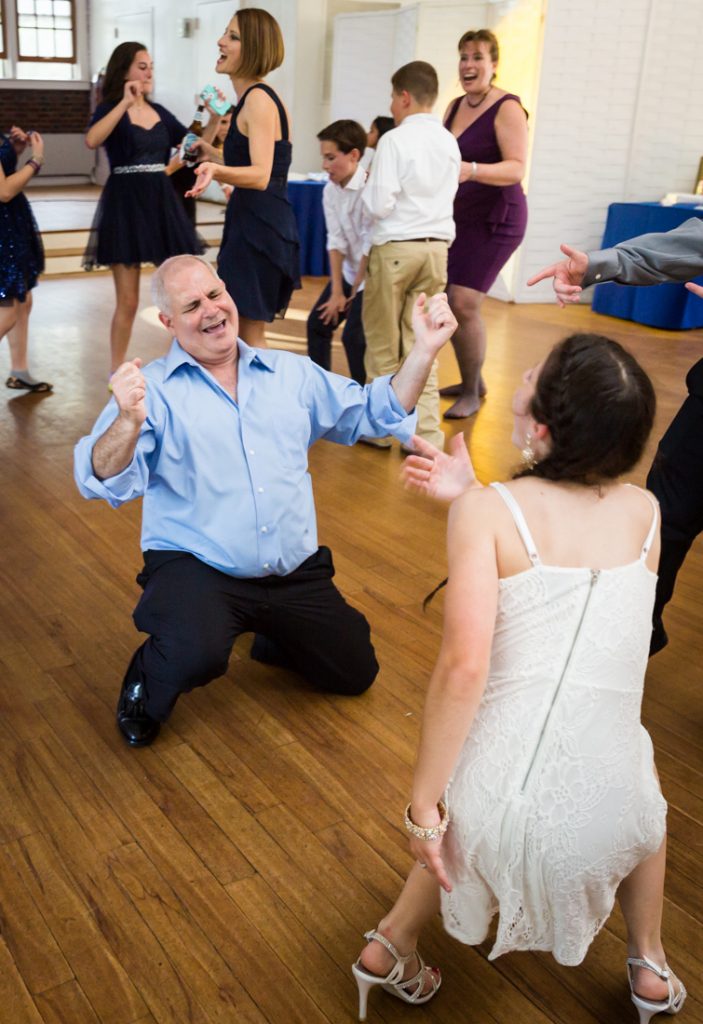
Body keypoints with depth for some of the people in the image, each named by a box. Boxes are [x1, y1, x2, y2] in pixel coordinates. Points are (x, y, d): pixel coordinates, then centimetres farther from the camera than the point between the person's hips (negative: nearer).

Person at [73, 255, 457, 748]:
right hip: (196, 570, -5)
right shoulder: (153, 389, -5)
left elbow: (374, 413, 13)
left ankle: (277, 637, 36)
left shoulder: (292, 373, 10)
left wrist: (425, 349, 1)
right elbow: (103, 482, -17)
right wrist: (129, 421, -38)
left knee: (356, 673, 5)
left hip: (296, 572, 5)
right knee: (196, 657, -34)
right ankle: (147, 687, 5)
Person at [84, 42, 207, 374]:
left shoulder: (159, 112, 13)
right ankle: (116, 374, 11)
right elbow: (92, 141, -25)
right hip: (125, 206, -5)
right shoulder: (110, 109, -3)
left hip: (161, 203, 6)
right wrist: (125, 103, -25)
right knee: (128, 301, -3)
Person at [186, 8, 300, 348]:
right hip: (255, 224, 10)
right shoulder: (259, 98, 16)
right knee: (246, 335, 16)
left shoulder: (258, 99, -15)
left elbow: (261, 176, -27)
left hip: (258, 230, -10)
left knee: (248, 335, -5)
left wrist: (216, 170, -45)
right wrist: (212, 157, 36)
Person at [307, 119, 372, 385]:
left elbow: (370, 246, -20)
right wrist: (336, 292, -10)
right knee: (318, 323, 6)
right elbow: (336, 241, -5)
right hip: (348, 270, 7)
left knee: (354, 337, -14)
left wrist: (354, 292, -14)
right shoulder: (330, 190, -3)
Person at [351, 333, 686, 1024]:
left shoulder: (489, 512, -8)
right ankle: (651, 969, 47)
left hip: (496, 806, -1)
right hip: (606, 816, 2)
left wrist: (423, 805, -9)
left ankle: (391, 948, 48)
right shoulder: (645, 512, 4)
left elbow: (464, 665, -19)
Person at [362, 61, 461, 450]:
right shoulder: (449, 142, 7)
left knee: (382, 343, 8)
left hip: (395, 247, -5)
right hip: (436, 247, 5)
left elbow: (380, 205, -14)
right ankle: (426, 432, 7)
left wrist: (370, 184, 5)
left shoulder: (395, 140, -10)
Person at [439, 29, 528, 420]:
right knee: (449, 303, 7)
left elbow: (517, 169, -23)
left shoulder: (507, 108, -12)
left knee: (464, 304, -14)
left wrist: (472, 170, -37)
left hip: (496, 219, -8)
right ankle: (473, 381, 25)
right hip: (459, 218, 8)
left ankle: (472, 394, 0)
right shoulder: (455, 107, 10)